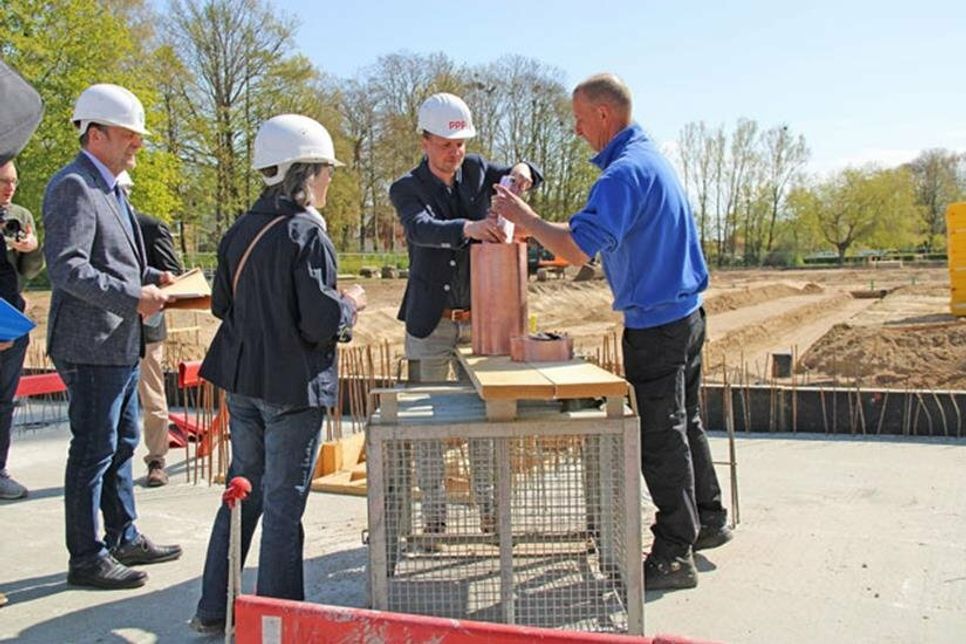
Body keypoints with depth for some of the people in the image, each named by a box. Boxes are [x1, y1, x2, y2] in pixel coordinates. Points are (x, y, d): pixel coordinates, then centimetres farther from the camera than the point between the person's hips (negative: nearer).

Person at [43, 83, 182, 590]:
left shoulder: (108, 187, 17)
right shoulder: (73, 187, -14)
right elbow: (67, 268, -24)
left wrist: (152, 277, 8)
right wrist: (133, 297, -26)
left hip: (121, 344, 10)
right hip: (92, 346, -10)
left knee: (122, 444, 18)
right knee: (93, 452, 0)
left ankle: (124, 539, 32)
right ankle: (86, 558, 13)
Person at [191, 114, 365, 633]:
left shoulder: (240, 231, 6)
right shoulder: (307, 235, -16)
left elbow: (220, 304, 13)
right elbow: (320, 322, -21)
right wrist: (350, 304, -2)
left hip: (241, 381, 7)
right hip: (293, 387, -7)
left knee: (242, 491, 19)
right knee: (283, 504, 4)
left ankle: (214, 609, 29)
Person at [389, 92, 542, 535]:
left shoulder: (475, 170, 6)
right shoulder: (406, 188, -5)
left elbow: (523, 180, 9)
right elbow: (421, 228, -24)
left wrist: (522, 172, -16)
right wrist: (468, 227, -45)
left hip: (480, 318, 3)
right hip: (431, 323, -2)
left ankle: (487, 506, 21)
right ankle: (433, 515, 17)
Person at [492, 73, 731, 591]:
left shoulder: (624, 172, -21)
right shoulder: (649, 156, 13)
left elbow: (576, 250, -29)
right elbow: (605, 234, 20)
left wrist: (524, 217, -15)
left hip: (655, 325, -10)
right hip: (685, 314, 10)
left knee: (661, 437, 0)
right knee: (684, 423, 21)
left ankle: (674, 556, 11)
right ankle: (707, 521, 36)